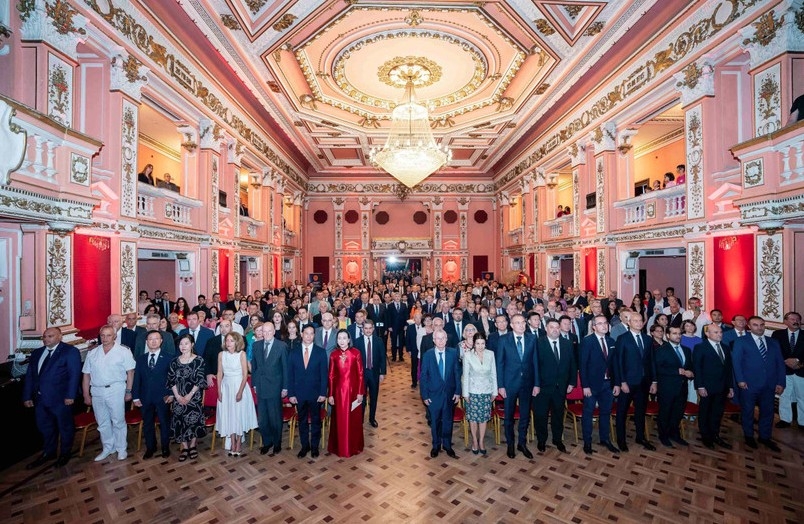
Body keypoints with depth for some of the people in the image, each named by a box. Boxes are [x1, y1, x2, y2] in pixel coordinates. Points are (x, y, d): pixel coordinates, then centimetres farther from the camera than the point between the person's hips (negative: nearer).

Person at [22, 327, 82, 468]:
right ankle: (48, 453, 38)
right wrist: (27, 396, 7)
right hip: (40, 398, 6)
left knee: (65, 427, 9)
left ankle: (65, 453, 28)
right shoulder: (36, 353, 10)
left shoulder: (70, 351, -10)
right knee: (45, 427, 20)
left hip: (60, 398, -6)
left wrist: (70, 395, -19)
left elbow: (74, 374, -14)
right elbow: (29, 376, 13)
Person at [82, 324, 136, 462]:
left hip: (116, 390, -4)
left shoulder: (123, 351, -4)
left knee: (118, 421, 3)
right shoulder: (92, 353, 8)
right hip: (97, 392, 4)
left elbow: (130, 372, -5)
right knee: (102, 423, 15)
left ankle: (121, 448, 18)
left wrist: (128, 391, -7)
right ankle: (107, 448, 31)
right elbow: (86, 375, 11)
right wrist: (86, 395, 7)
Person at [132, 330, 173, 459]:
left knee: (164, 423, 9)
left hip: (162, 398, -3)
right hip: (145, 398, 3)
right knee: (147, 424, 14)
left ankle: (165, 448, 26)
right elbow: (136, 378, 5)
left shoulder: (168, 358, -3)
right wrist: (136, 397, 0)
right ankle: (150, 448, 32)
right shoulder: (140, 359, 6)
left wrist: (171, 394, -10)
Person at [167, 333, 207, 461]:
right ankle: (184, 448, 22)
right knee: (179, 421, 5)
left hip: (194, 396, -3)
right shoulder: (175, 361, 4)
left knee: (194, 420, 3)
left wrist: (189, 395, -14)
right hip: (179, 397, 3)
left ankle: (192, 446, 23)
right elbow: (171, 380, 2)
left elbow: (200, 380, -9)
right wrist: (178, 396, -8)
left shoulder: (198, 360, -7)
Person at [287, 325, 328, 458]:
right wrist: (291, 393, -4)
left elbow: (324, 374, -5)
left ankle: (315, 446, 29)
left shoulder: (321, 352, -5)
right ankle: (305, 446, 31)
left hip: (315, 393, -1)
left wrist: (323, 393, -9)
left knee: (316, 421, 12)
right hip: (299, 393, 1)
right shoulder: (293, 352, 0)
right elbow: (290, 375, 1)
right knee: (302, 421, 14)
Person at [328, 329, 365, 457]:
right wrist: (330, 394, 0)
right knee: (339, 420, 12)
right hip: (339, 390, 2)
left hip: (353, 390, -2)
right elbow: (331, 376, 1)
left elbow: (360, 374, -6)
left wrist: (360, 392, -7)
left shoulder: (356, 353, -8)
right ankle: (339, 447, 30)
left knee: (353, 419, 11)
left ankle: (354, 446, 30)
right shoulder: (333, 355, -2)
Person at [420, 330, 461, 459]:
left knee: (448, 421, 14)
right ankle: (436, 445, 35)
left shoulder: (453, 353, -7)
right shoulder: (427, 355, -10)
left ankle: (447, 445, 34)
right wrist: (425, 395, -6)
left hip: (449, 393, 1)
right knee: (435, 421, 14)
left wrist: (458, 391, -4)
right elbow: (423, 376, -5)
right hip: (434, 394, -1)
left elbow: (457, 373, -2)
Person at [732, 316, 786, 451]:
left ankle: (765, 437, 29)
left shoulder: (773, 342, 10)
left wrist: (781, 383, 0)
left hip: (770, 385, 3)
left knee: (767, 412, 12)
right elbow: (736, 361, -5)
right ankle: (749, 436, 25)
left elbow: (780, 363, 9)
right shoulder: (741, 341, -2)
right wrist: (740, 380, -12)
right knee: (747, 412, 9)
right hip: (749, 384, -3)